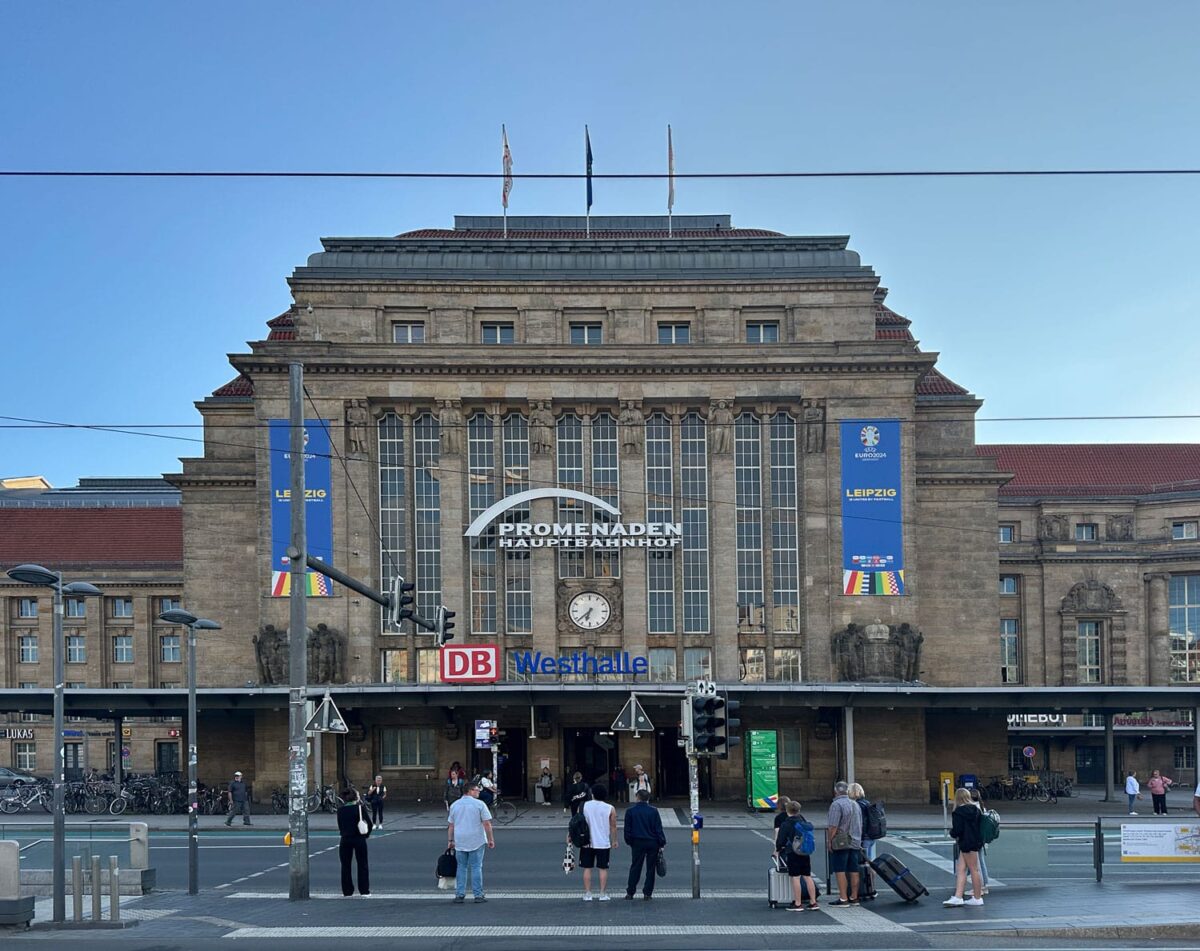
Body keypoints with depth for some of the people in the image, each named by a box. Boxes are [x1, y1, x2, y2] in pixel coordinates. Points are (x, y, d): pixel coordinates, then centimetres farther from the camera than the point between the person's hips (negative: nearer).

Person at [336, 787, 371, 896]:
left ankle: (347, 891, 11)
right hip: (359, 839, -2)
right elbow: (369, 823, -6)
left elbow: (340, 826, 5)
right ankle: (364, 890, 9)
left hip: (345, 840, 2)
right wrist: (366, 834, 9)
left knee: (345, 866, 11)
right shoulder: (360, 807, -8)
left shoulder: (340, 810, 0)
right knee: (362, 866, 9)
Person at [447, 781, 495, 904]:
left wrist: (451, 840, 18)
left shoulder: (454, 805, 8)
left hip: (460, 842, 3)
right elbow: (487, 824, -8)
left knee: (461, 867, 11)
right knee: (476, 867, 2)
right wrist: (490, 839, -2)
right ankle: (478, 895, 2)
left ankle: (459, 895, 7)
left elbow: (451, 825, 11)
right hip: (476, 841, -3)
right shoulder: (479, 804, -5)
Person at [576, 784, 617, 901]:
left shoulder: (584, 806, -1)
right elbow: (613, 827, -1)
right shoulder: (610, 809, -4)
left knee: (587, 868, 8)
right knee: (603, 868, 6)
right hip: (603, 843, -1)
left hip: (587, 843, 1)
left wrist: (571, 836, 13)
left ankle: (587, 894, 7)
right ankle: (603, 894, 5)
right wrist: (614, 841, 11)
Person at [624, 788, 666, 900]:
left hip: (637, 843, 0)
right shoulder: (653, 811, -4)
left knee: (635, 868, 8)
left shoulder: (630, 811, -2)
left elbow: (627, 829, 1)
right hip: (652, 843, 0)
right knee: (650, 868, 7)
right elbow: (658, 828, -3)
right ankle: (647, 894, 6)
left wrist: (629, 842, 12)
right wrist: (662, 843, 2)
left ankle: (630, 893, 6)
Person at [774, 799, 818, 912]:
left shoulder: (785, 824, -8)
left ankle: (798, 904, -5)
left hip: (793, 853, -6)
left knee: (795, 877, -4)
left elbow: (780, 839, -6)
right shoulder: (804, 821, 10)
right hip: (806, 852, 6)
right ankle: (813, 902, 11)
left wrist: (777, 849, 11)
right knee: (807, 877, 10)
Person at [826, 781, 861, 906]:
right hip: (855, 843, 8)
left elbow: (833, 826, -18)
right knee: (853, 870, 10)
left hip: (840, 844, -8)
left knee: (840, 871, -6)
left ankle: (843, 898, -10)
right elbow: (860, 825, 19)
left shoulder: (836, 804, -13)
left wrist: (830, 841, -10)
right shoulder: (855, 804, 14)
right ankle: (854, 897, 15)